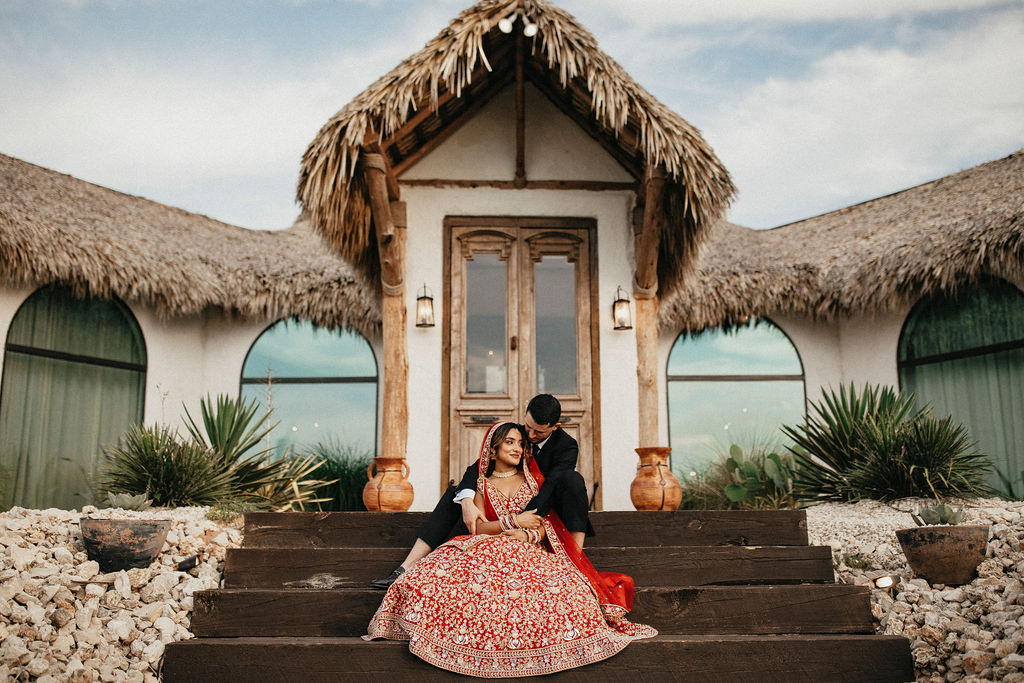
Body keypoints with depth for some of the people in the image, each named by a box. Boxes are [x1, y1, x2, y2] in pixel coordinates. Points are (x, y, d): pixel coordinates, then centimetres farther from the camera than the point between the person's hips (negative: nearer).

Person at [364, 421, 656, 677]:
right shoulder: (482, 485, 17)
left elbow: (545, 522, 8)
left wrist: (526, 534, -14)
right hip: (490, 549, 0)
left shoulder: (533, 480, 17)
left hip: (530, 551, 0)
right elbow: (478, 525, 4)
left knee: (559, 586, -37)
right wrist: (514, 521, -9)